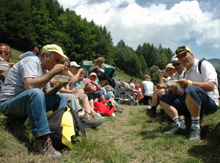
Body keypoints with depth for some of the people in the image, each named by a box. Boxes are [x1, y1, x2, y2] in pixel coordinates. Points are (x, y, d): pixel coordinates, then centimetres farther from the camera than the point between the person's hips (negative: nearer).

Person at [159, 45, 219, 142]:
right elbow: (183, 95, 15)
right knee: (163, 99, -1)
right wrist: (175, 89, -5)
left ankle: (195, 128, -27)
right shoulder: (185, 73, 19)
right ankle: (180, 126, -17)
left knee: (191, 89, -39)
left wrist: (189, 83, -24)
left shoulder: (204, 65, -1)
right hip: (191, 104, 7)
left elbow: (211, 86, -17)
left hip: (209, 102, -7)